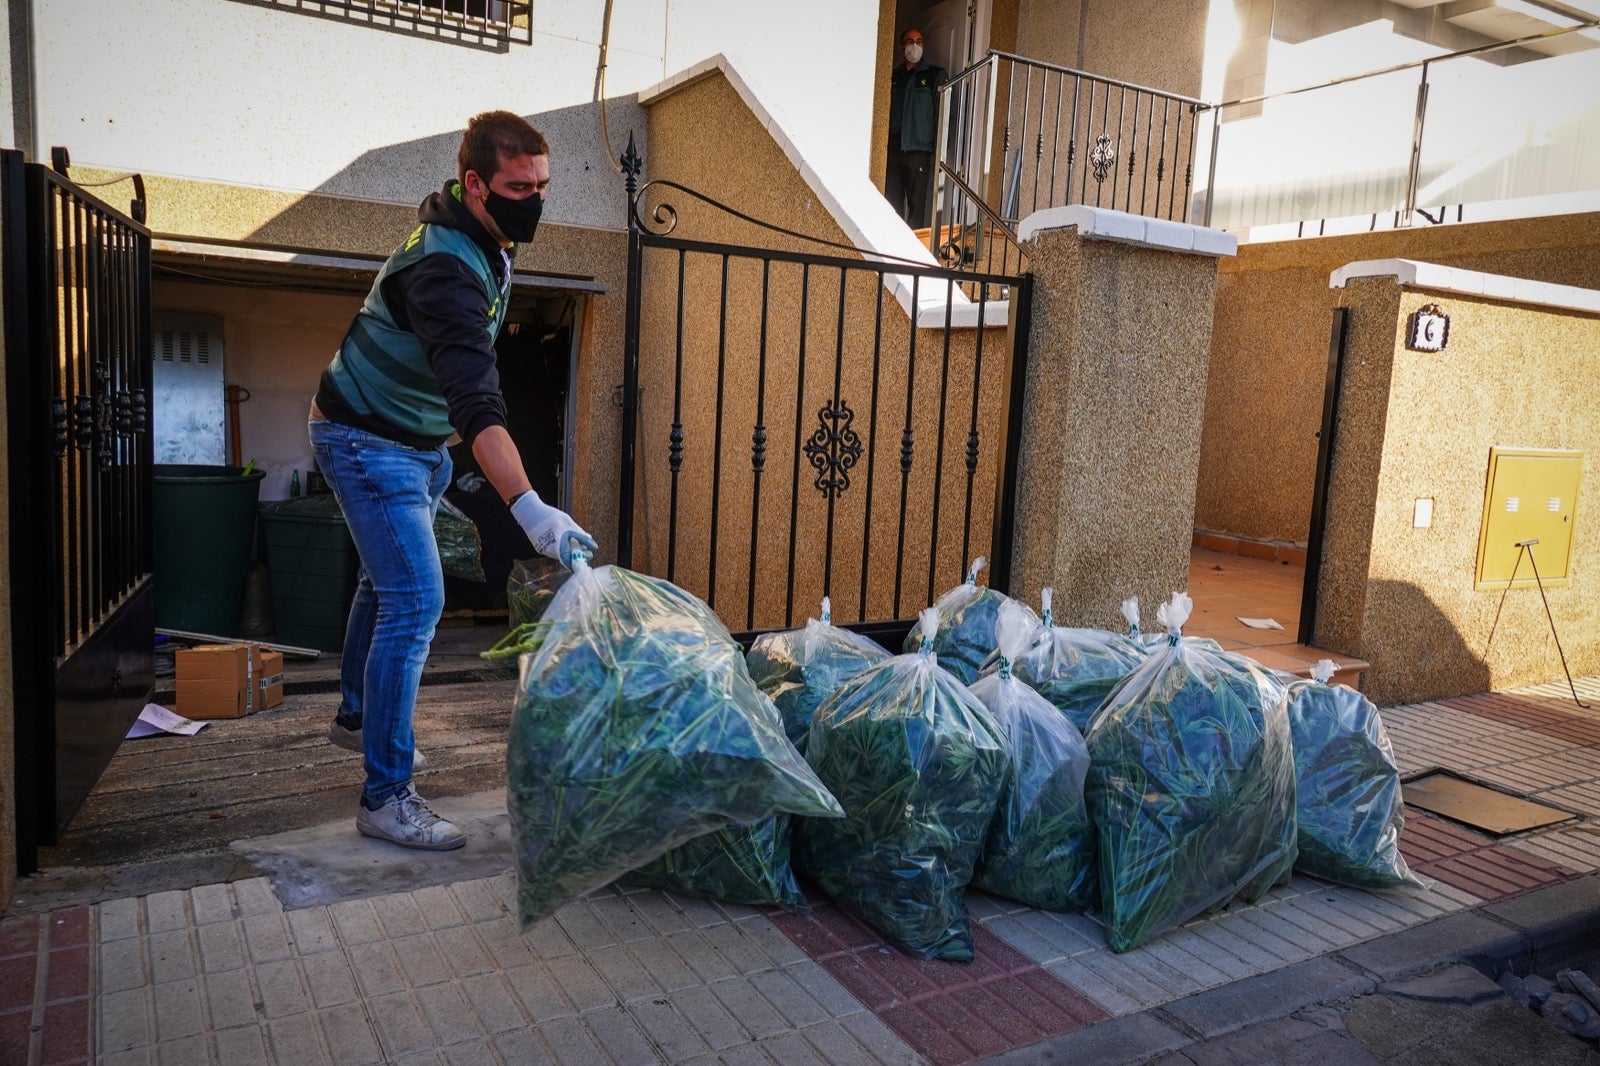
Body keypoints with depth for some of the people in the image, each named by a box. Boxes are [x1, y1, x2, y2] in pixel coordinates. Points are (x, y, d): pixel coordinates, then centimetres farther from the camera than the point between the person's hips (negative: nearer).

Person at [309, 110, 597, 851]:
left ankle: (356, 716, 42)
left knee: (386, 583, 22)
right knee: (415, 603, -16)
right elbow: (477, 404, -43)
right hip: (366, 443, -10)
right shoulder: (445, 270, -31)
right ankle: (386, 798, -9)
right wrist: (530, 509, -53)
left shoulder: (482, 241, 0)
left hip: (416, 443, 10)